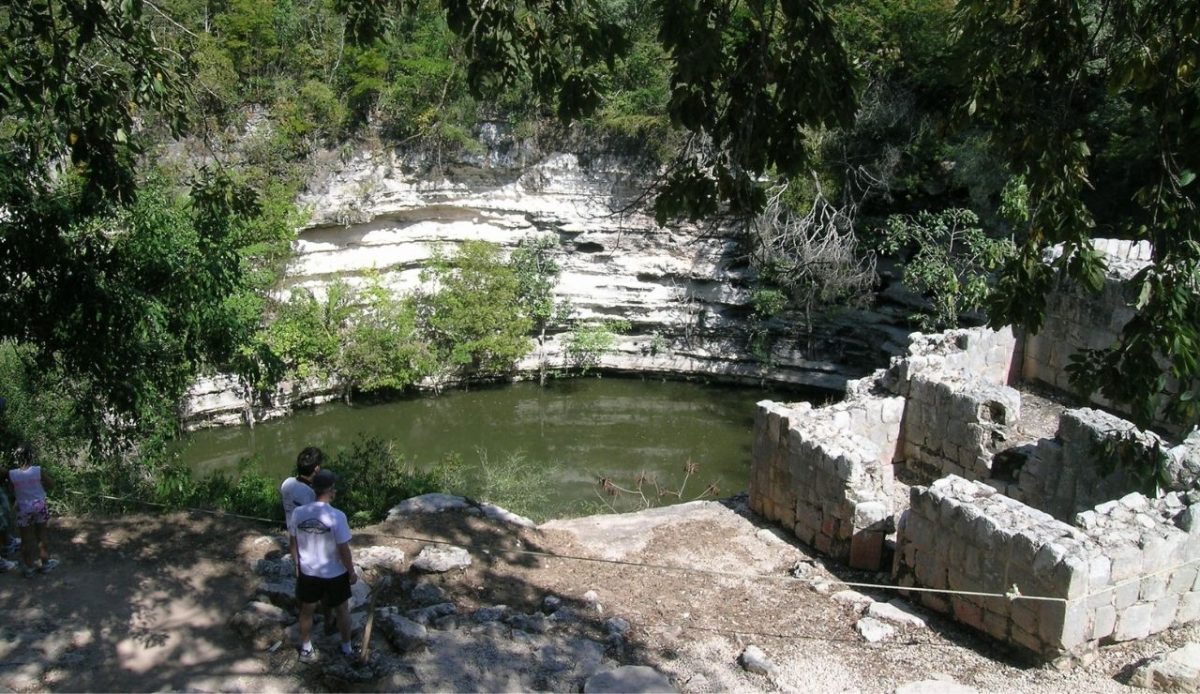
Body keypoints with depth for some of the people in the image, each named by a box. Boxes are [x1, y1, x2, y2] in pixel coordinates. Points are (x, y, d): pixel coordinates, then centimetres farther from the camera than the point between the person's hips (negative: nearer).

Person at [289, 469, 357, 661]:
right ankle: (346, 647, 37)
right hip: (335, 574, -3)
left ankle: (306, 649, 40)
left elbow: (292, 544, -1)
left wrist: (297, 566, 15)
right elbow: (344, 550, -20)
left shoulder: (298, 513, -14)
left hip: (308, 573, 3)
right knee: (342, 611, 20)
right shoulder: (337, 516, -26)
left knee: (307, 611, 24)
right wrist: (352, 573, -4)